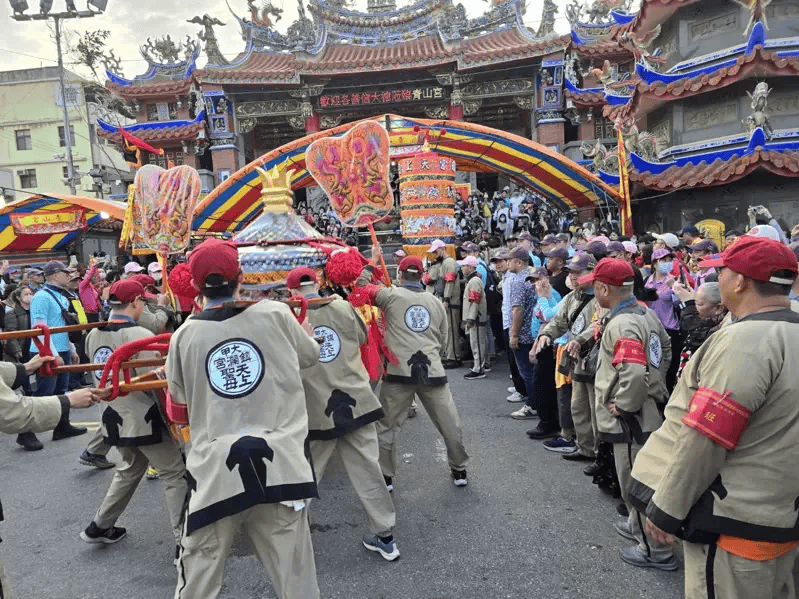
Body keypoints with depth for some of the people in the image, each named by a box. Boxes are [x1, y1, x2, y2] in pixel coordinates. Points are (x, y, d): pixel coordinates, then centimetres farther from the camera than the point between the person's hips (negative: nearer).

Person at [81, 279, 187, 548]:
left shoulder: (93, 336, 2)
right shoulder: (140, 335, -21)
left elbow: (100, 372, 14)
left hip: (114, 417, 8)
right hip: (144, 420, -8)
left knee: (130, 470, 28)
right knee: (176, 475, 3)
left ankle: (100, 527, 36)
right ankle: (184, 540, 5)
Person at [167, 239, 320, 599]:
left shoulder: (185, 335, 2)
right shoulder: (277, 315, -1)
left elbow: (179, 412, 13)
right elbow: (310, 357, 18)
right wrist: (307, 333, 37)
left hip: (215, 471, 1)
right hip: (279, 466, 0)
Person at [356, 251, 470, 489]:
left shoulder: (391, 295, 1)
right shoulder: (436, 302, 13)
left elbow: (362, 285, 12)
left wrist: (372, 262, 25)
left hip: (399, 371, -2)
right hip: (432, 370, 3)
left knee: (387, 427, 12)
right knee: (450, 425, 16)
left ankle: (386, 477, 19)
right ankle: (459, 471, 28)